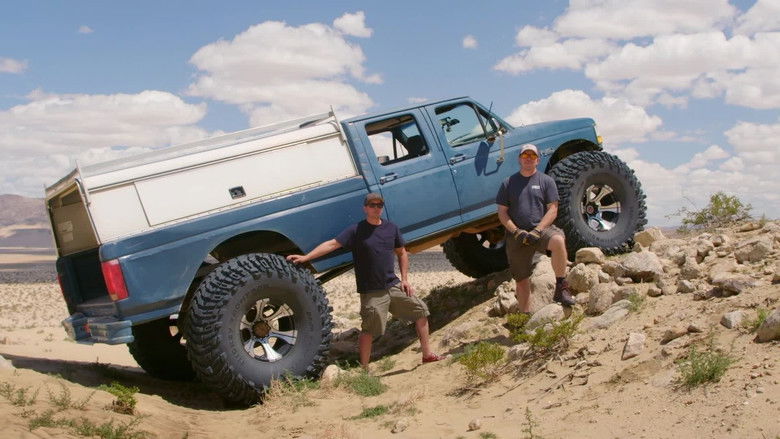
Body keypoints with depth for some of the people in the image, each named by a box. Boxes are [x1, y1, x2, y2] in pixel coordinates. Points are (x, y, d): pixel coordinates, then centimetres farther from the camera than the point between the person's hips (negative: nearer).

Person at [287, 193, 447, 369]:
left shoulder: (391, 228, 6)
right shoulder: (356, 231, -9)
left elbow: (402, 253, 17)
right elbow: (332, 244, -18)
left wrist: (405, 279, 7)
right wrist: (306, 257, -29)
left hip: (394, 286, 6)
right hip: (371, 293, -5)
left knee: (420, 311, 11)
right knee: (369, 330, -6)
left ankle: (427, 355, 25)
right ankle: (364, 370, 6)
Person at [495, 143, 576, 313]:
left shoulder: (546, 181, 6)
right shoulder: (508, 183, 10)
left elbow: (552, 210, -1)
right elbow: (502, 213, 7)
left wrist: (537, 231, -15)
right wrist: (516, 232, -9)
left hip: (542, 229, -2)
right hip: (516, 235, 2)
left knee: (558, 241, -34)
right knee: (521, 278, 2)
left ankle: (561, 287, -23)